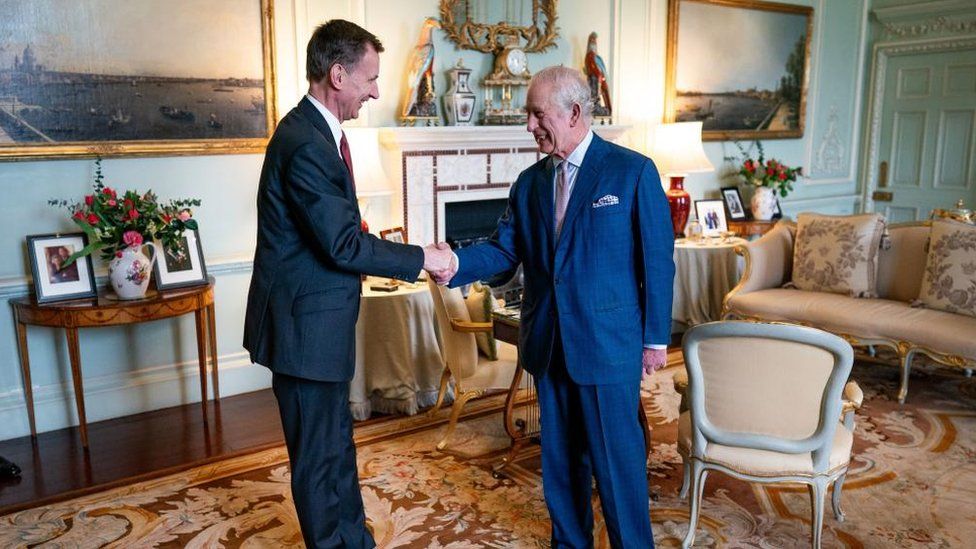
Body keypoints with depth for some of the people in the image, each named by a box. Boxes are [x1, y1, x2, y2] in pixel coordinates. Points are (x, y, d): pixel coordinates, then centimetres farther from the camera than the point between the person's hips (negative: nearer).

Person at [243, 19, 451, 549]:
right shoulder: (305, 143, -23)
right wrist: (420, 258, -14)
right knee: (318, 455, 7)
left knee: (337, 444, 21)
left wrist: (371, 242, 5)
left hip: (318, 321, 10)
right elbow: (343, 246, -23)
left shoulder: (317, 131, 9)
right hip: (304, 325, -10)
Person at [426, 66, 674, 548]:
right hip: (548, 345, 5)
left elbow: (658, 260, -6)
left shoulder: (633, 172, -7)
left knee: (617, 458, 5)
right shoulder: (530, 182, 7)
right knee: (560, 455, 17)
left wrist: (656, 338, -6)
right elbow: (504, 249, 3)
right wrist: (456, 264, -16)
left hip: (608, 344, -5)